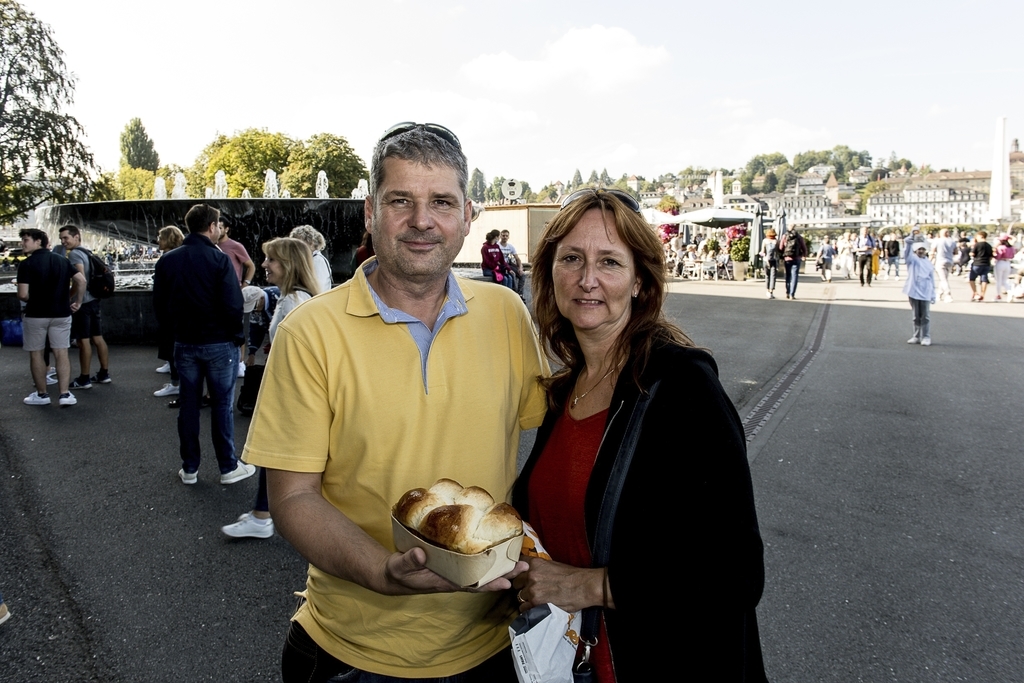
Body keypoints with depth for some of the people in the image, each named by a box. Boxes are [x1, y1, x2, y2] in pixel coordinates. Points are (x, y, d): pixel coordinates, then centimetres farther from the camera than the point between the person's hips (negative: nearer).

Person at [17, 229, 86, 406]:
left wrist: (32, 300, 6)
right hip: (61, 313, 4)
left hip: (36, 315, -4)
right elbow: (81, 280, -1)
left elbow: (23, 294, -15)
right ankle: (64, 394, -1)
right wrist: (77, 301, 7)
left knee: (36, 354, 10)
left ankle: (41, 394, 17)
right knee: (61, 353, 5)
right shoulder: (62, 260, 5)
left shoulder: (26, 264, -10)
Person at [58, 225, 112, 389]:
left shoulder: (74, 254, -12)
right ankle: (104, 374, 18)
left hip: (83, 303, -9)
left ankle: (84, 379, 3)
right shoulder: (86, 252, 15)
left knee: (83, 340, -3)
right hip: (94, 300, 9)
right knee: (98, 338, 12)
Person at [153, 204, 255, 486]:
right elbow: (233, 305, -17)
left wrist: (174, 329, 18)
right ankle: (228, 467, 12)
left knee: (188, 405, 12)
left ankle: (189, 468, 20)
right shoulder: (219, 259, -14)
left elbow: (159, 304, 6)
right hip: (219, 343, -4)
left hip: (184, 343, 5)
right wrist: (236, 336, -4)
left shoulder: (167, 261, 2)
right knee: (222, 405, 4)